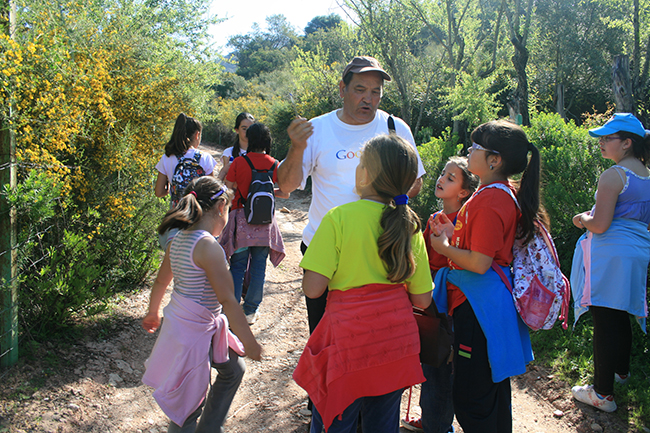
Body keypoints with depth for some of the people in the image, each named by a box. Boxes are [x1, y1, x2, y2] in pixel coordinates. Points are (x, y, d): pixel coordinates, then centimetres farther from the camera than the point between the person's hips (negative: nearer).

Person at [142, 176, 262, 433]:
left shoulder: (178, 239, 2)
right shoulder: (208, 246, -25)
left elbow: (160, 281, 15)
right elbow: (227, 301, -24)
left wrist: (153, 313, 32)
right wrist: (249, 343, -16)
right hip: (193, 333, -10)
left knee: (233, 369, 25)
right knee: (191, 403, 6)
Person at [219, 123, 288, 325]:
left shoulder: (238, 162, -7)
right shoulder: (274, 164, -1)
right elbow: (285, 193, 4)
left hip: (241, 219, -1)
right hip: (265, 222, 2)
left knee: (237, 266, 7)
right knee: (258, 267, 10)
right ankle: (250, 312, 17)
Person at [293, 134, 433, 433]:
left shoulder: (339, 218, -14)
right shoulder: (408, 225, -1)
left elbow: (312, 288, -16)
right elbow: (422, 299, 3)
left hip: (349, 341, -4)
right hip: (397, 338, 5)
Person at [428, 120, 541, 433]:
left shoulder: (490, 201, -22)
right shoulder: (505, 193, 10)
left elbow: (479, 263, -25)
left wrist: (444, 248, -10)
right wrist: (452, 233, 8)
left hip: (477, 306, -11)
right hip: (493, 299, 11)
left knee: (470, 397, 1)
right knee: (493, 387, 23)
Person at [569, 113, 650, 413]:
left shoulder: (613, 176, -16)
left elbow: (600, 225, -20)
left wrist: (584, 219, 1)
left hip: (611, 254, -9)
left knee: (605, 321, -2)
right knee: (620, 316, 23)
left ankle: (602, 393, 6)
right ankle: (621, 371, 41)